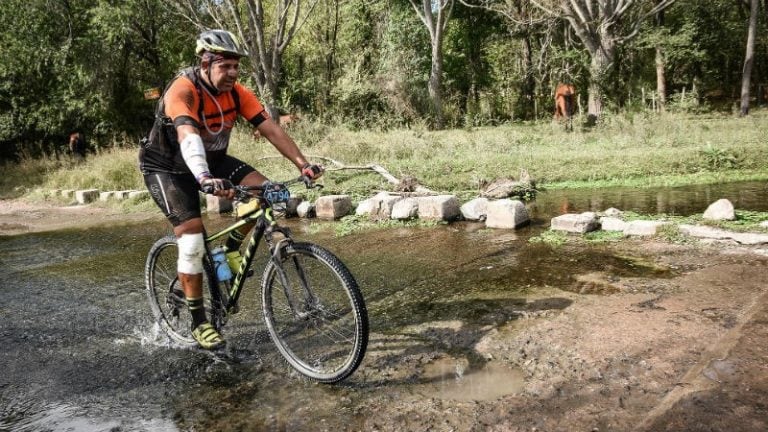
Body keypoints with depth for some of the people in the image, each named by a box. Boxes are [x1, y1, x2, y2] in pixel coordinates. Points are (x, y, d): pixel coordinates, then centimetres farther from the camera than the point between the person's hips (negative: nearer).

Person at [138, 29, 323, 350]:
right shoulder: (182, 91, -30)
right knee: (192, 240, -16)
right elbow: (188, 137, -47)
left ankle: (231, 249, 7)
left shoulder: (237, 93, -13)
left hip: (211, 158, 6)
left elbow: (271, 129, -18)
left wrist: (302, 163, -30)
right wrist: (205, 178, -65)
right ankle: (199, 322, -1)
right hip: (167, 167, -5)